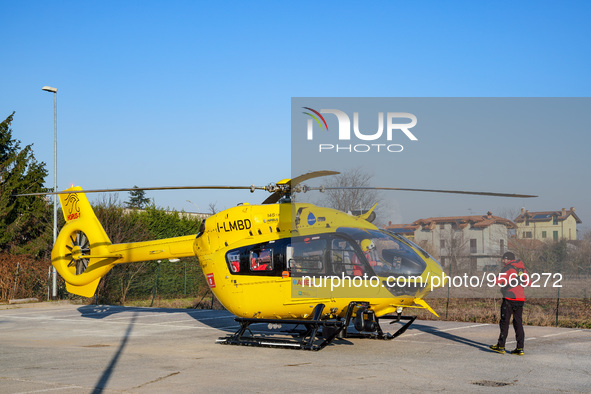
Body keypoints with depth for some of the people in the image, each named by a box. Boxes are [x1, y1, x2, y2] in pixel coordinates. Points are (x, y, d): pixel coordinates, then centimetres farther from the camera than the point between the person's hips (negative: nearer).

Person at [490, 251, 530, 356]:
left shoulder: (506, 268, -6)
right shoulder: (522, 268, 13)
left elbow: (499, 282, -13)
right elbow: (527, 283, 17)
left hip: (509, 298, -6)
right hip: (521, 298, 6)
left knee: (504, 322, 1)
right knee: (518, 322, 8)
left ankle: (501, 346, 4)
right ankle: (520, 348, 3)